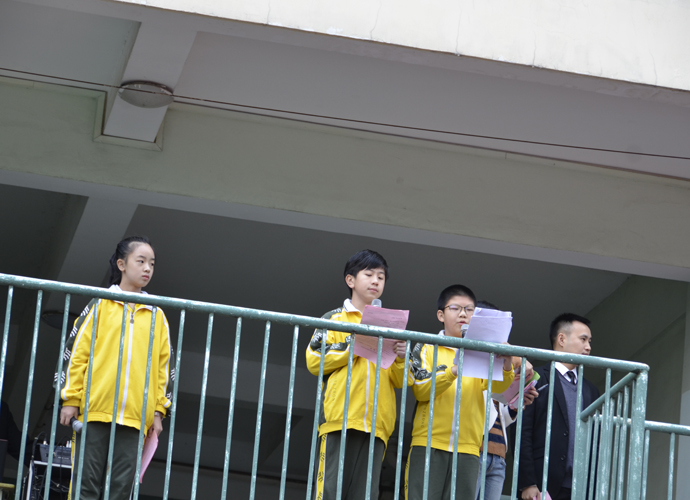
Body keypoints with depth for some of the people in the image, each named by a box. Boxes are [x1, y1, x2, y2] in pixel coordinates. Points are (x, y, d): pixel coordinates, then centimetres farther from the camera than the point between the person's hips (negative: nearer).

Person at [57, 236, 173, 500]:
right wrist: (71, 399, -2)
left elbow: (164, 365, 16)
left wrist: (158, 411, 8)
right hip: (95, 410, -2)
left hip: (135, 416, 2)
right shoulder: (101, 306, 7)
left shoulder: (157, 316, 15)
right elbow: (76, 352, 4)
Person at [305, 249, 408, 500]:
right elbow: (314, 361, -1)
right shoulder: (334, 319, 12)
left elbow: (399, 381, 15)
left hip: (376, 423, 3)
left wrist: (401, 359, -6)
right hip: (339, 420, -3)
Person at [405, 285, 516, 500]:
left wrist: (506, 368, -25)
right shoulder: (427, 348, 9)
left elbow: (496, 386, -2)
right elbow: (420, 389, -4)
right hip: (428, 444, -1)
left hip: (467, 448, 1)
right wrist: (453, 371, -20)